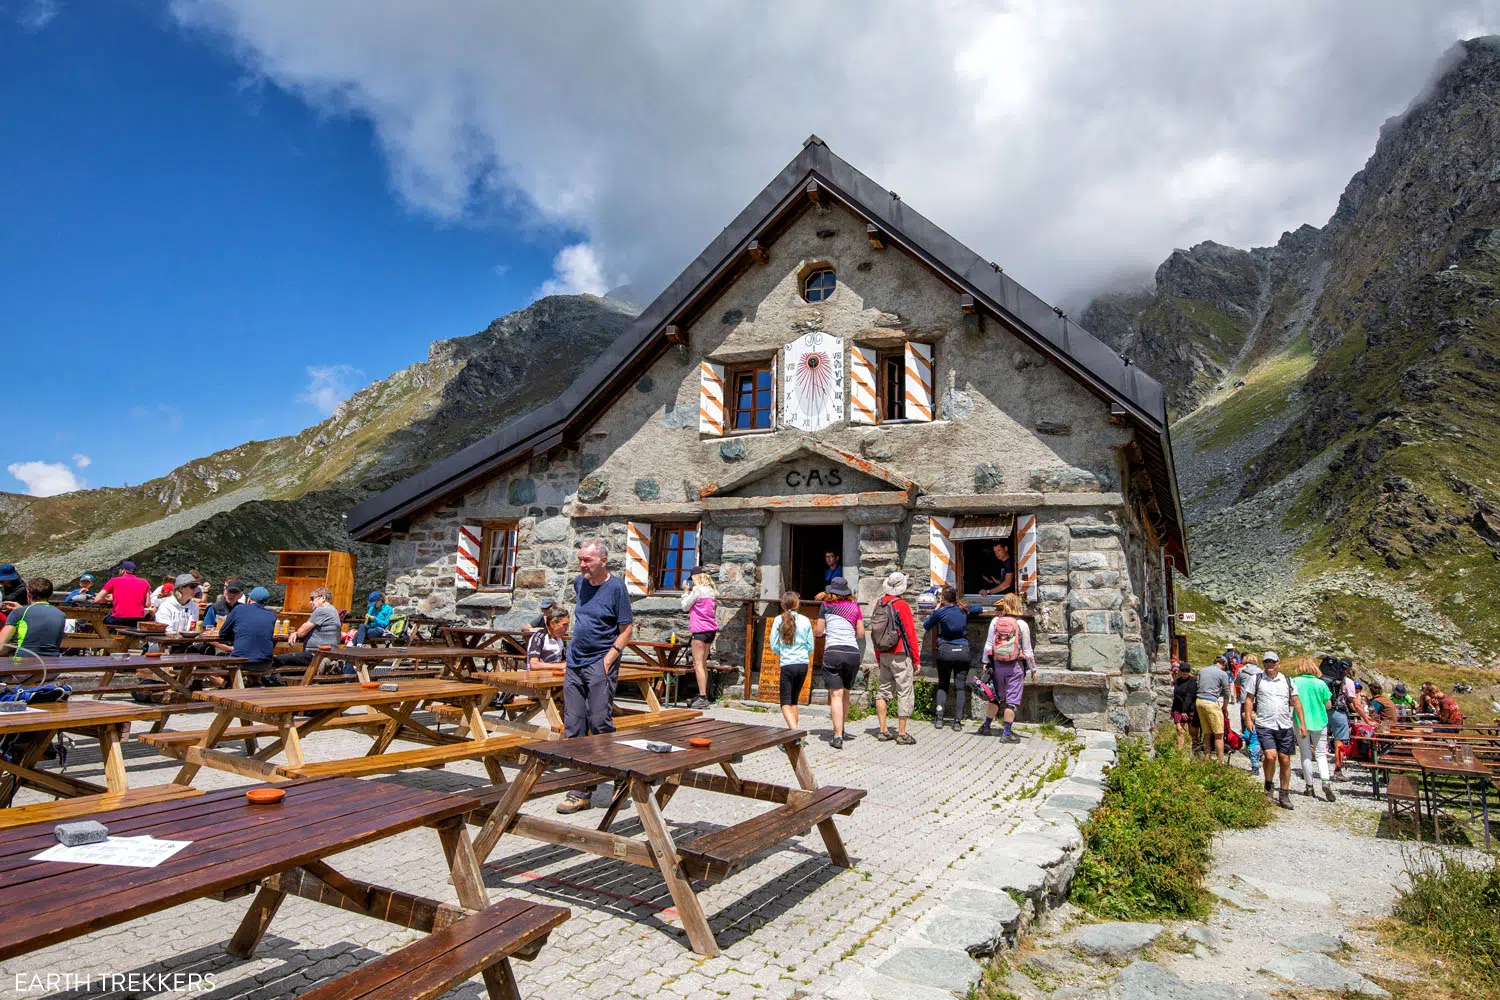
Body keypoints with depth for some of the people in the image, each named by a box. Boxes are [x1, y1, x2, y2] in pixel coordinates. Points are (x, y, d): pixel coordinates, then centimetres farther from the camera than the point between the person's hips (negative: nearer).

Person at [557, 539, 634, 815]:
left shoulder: (616, 587, -8)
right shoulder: (579, 582, 10)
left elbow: (627, 629, -7)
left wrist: (609, 658, -15)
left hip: (600, 666, -6)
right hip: (574, 665, 6)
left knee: (600, 723, -8)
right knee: (573, 727, 4)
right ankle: (581, 790, 11)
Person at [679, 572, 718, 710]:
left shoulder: (697, 590, -10)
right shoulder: (711, 591, 15)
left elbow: (685, 607, -2)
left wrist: (686, 592, 8)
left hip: (700, 629, -9)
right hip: (711, 629, 9)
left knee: (698, 664, -8)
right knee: (703, 664, 14)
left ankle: (702, 697, -13)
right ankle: (703, 696, 17)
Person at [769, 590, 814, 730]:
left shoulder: (779, 620, -3)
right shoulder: (805, 620, 2)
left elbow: (774, 645, -2)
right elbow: (810, 646, 6)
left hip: (787, 665, -3)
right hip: (803, 663, 3)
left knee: (785, 703, -2)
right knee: (794, 701, 19)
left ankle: (794, 730, -21)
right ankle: (793, 728, 22)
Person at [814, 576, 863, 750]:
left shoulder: (826, 606, 6)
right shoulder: (855, 607, 11)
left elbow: (818, 632, 8)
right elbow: (861, 634, 12)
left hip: (833, 651, -3)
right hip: (853, 652, 3)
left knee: (836, 695, -6)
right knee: (845, 693, 19)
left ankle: (838, 737, -14)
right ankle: (841, 729, 33)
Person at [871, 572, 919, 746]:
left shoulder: (879, 604, 7)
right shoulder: (901, 605, -12)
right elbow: (910, 634, -11)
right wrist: (917, 659, -5)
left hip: (883, 654, 7)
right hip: (900, 655, -6)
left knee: (884, 691, 13)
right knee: (905, 692, 0)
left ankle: (882, 730, 16)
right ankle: (902, 733, 0)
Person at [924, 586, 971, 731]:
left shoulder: (940, 612, -5)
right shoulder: (964, 612, 5)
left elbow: (926, 626, 8)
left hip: (945, 651, -2)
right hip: (963, 651, 2)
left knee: (943, 685, 11)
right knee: (960, 687, 3)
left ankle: (939, 718, 4)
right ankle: (957, 722, 0)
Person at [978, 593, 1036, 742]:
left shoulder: (995, 621, -1)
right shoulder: (1022, 624, -7)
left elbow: (988, 645, 0)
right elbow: (1027, 650, -4)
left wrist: (985, 662, 10)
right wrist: (1033, 669, 5)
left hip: (997, 664, 3)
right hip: (1015, 666, -3)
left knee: (996, 697, 17)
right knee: (1012, 699, 4)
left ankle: (986, 727, 24)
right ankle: (1007, 733, 7)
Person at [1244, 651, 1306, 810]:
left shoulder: (1287, 680, 10)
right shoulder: (1257, 680, 4)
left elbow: (1296, 701, 12)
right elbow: (1249, 699, 6)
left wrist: (1302, 723, 6)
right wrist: (1249, 718, -5)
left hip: (1285, 726, 3)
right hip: (1264, 725, -3)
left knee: (1285, 761, 5)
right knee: (1271, 756, -17)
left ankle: (1284, 795, 18)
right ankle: (1268, 785, 8)